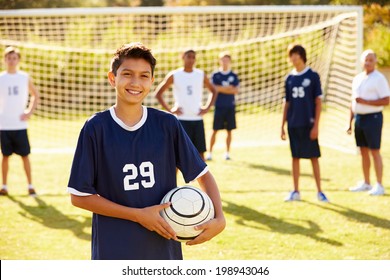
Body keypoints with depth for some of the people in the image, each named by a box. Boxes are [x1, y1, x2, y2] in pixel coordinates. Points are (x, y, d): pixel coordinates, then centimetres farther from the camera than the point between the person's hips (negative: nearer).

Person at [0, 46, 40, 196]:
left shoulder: (25, 77, 4)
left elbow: (35, 95, 15)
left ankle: (30, 185, 7)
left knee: (25, 155, 0)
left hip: (20, 125, 0)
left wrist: (30, 111, 2)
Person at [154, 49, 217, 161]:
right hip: (182, 119, -3)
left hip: (197, 119, 3)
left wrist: (207, 108, 6)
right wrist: (169, 110, -5)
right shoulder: (174, 75, -2)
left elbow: (213, 91, 19)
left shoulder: (201, 75, 5)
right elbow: (158, 93, 3)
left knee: (200, 152, 4)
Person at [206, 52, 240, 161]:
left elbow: (235, 91, -3)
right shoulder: (215, 75, 3)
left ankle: (227, 152, 13)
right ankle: (210, 152, 3)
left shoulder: (234, 76, 7)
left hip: (230, 106, 2)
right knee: (215, 130, -3)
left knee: (229, 130, 4)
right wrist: (228, 88, -7)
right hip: (219, 106, -2)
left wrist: (221, 88, -8)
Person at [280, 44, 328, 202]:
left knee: (314, 157, 0)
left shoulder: (312, 76, -3)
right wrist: (282, 126, 9)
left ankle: (319, 191, 6)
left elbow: (318, 102, -4)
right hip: (293, 124, 4)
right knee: (295, 157, 7)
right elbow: (287, 103, 13)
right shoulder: (289, 78, 9)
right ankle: (296, 192, 13)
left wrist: (316, 125, -11)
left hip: (308, 124, -4)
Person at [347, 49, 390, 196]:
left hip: (372, 117, -7)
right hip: (359, 117, 7)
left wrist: (365, 102, -21)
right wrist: (350, 122, 16)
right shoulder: (357, 79, 14)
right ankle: (366, 183, 21)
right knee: (363, 151, 12)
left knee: (375, 151, -6)